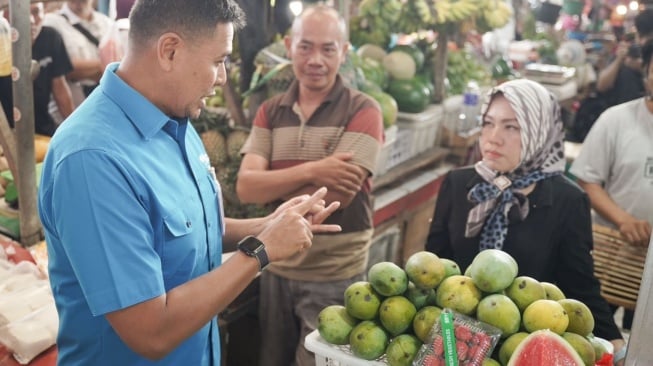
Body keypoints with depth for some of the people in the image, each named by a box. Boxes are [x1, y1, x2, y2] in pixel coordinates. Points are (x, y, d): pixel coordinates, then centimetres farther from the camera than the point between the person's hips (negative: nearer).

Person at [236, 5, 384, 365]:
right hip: (276, 269, 5)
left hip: (334, 277, -5)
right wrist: (311, 171, -23)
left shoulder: (362, 111, -11)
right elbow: (245, 187, -9)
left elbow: (337, 195, -19)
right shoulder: (270, 111, 3)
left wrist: (272, 186, -7)